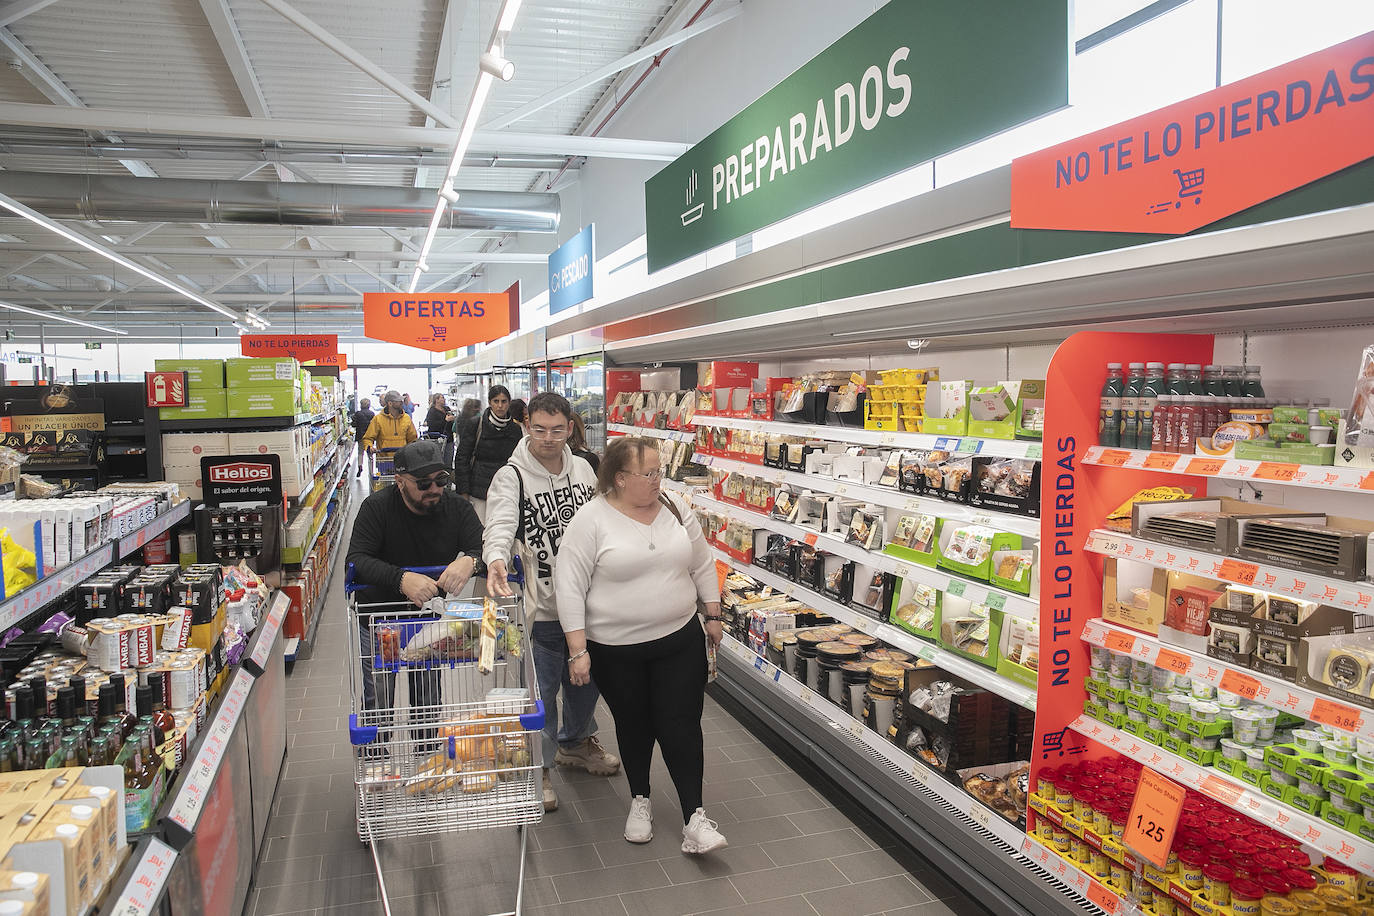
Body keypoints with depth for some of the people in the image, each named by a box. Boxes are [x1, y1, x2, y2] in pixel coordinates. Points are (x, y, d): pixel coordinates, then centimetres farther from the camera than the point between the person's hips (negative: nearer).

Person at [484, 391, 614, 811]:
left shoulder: (583, 468, 4)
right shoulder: (511, 477, -13)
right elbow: (500, 524, -30)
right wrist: (496, 559, -50)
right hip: (541, 607, -6)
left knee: (586, 678, 22)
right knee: (541, 690, 4)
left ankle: (576, 742, 47)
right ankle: (536, 768, 25)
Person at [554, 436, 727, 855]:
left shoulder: (676, 509, 1)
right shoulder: (590, 521, -13)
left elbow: (702, 566, 11)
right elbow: (569, 587, -13)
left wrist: (713, 616, 10)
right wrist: (578, 650, -15)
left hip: (680, 640, 2)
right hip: (615, 650, -2)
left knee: (681, 726, 0)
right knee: (634, 725, 14)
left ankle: (694, 817, 8)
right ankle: (640, 799, 35)